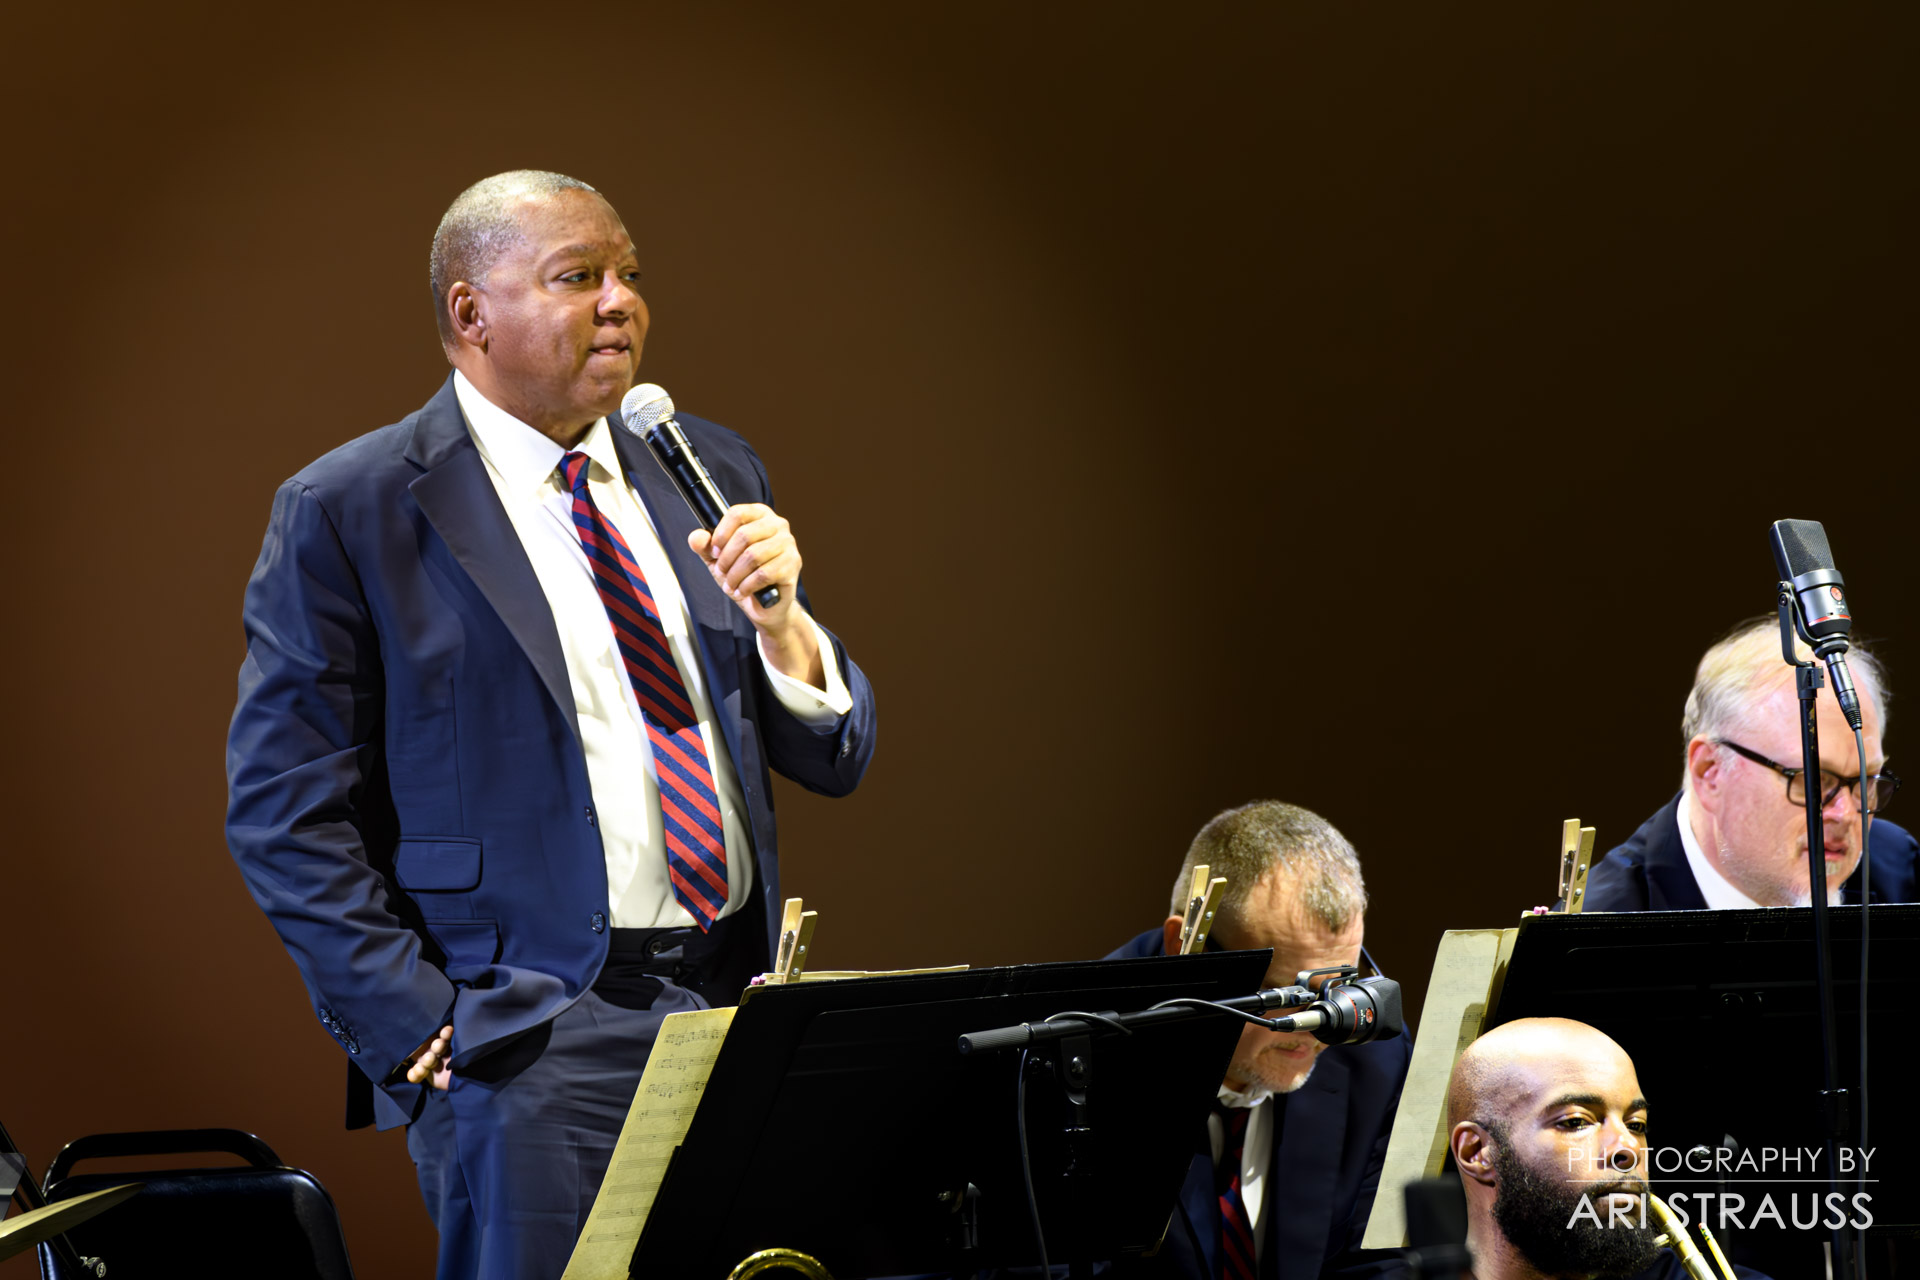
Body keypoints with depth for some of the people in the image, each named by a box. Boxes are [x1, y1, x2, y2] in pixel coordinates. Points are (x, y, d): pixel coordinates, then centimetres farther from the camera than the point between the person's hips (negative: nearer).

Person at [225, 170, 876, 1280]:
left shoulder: (714, 473, 14)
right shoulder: (348, 512, -2)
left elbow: (834, 760, 13)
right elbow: (284, 813, -5)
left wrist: (778, 619, -6)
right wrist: (421, 1029, -13)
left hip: (738, 1012, 5)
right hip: (532, 1048, -5)